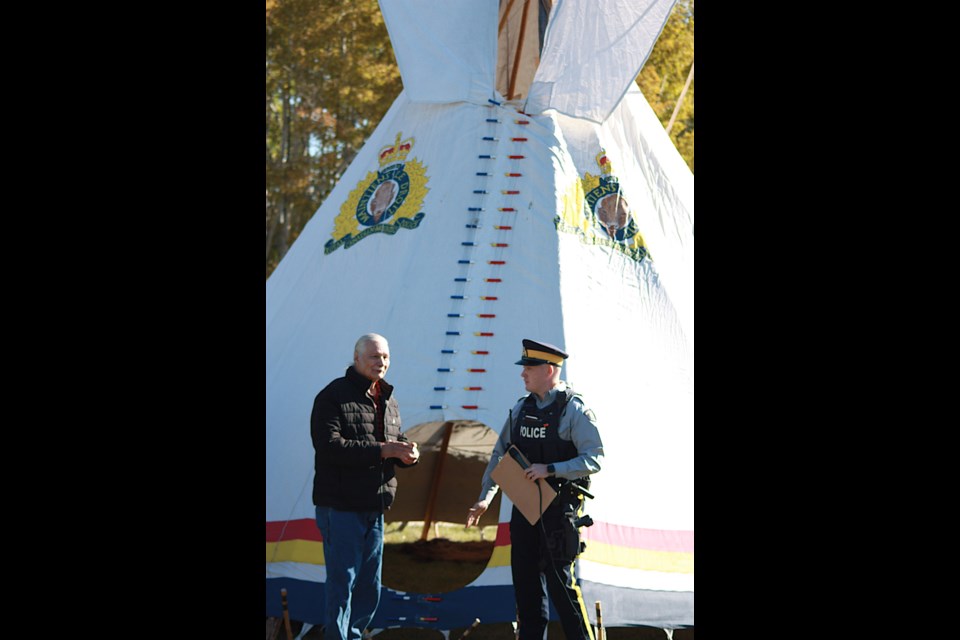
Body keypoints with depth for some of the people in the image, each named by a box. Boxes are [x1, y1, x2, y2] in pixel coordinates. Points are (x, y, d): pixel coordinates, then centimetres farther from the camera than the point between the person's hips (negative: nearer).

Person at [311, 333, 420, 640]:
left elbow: (396, 440, 22)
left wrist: (408, 452, -4)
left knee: (369, 589, 14)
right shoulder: (333, 396, -10)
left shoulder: (388, 400, 15)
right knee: (341, 583, -7)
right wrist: (382, 450, -25)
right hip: (341, 507, -8)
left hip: (375, 508, 8)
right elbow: (329, 447, -21)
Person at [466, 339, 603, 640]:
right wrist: (485, 497, 16)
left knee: (559, 578, -7)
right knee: (525, 577, 8)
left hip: (558, 507, -6)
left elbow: (593, 459, -15)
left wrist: (550, 469, -23)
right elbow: (500, 454, 18)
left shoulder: (575, 410, -9)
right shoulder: (521, 409, 11)